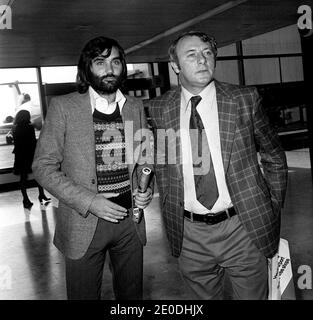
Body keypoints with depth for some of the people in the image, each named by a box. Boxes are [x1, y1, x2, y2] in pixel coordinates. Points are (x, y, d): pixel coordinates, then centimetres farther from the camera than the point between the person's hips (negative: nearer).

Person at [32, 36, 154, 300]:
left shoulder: (135, 107, 4)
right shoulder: (63, 107, -8)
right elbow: (44, 166, -8)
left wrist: (147, 189, -6)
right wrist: (89, 202, -17)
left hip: (130, 218, 3)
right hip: (84, 223, -3)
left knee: (132, 293, 19)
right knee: (84, 294, 14)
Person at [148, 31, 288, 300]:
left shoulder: (245, 99, -4)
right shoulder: (159, 109, -1)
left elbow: (274, 158, 7)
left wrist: (273, 210, 6)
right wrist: (170, 214, 8)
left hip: (243, 229, -1)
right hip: (189, 234, 1)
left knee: (252, 295, 14)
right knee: (204, 296, 18)